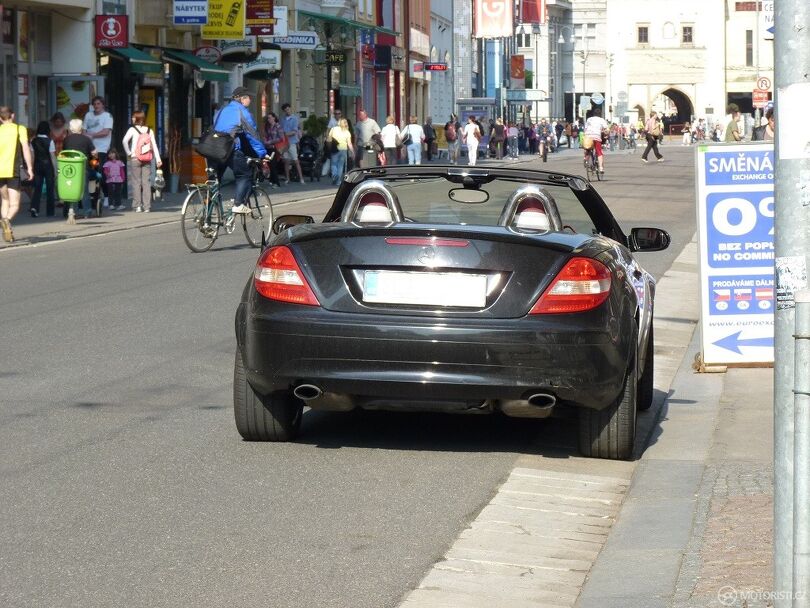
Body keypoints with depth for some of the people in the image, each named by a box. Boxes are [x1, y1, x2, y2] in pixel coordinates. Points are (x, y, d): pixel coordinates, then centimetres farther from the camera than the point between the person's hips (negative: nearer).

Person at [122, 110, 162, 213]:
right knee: (146, 182, 4)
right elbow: (154, 145, 3)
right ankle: (147, 206, 1)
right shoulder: (149, 130, 7)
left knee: (136, 182, 1)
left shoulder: (133, 129, -4)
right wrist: (158, 159, 2)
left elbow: (124, 141, -17)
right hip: (147, 159, 3)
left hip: (135, 159, -3)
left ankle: (137, 206, -3)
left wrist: (128, 153, -5)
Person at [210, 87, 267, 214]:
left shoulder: (222, 111, 20)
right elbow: (253, 135, -4)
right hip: (232, 150, -7)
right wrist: (263, 153, -1)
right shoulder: (242, 112, -2)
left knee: (215, 176, 17)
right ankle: (238, 204, -9)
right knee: (245, 175, 3)